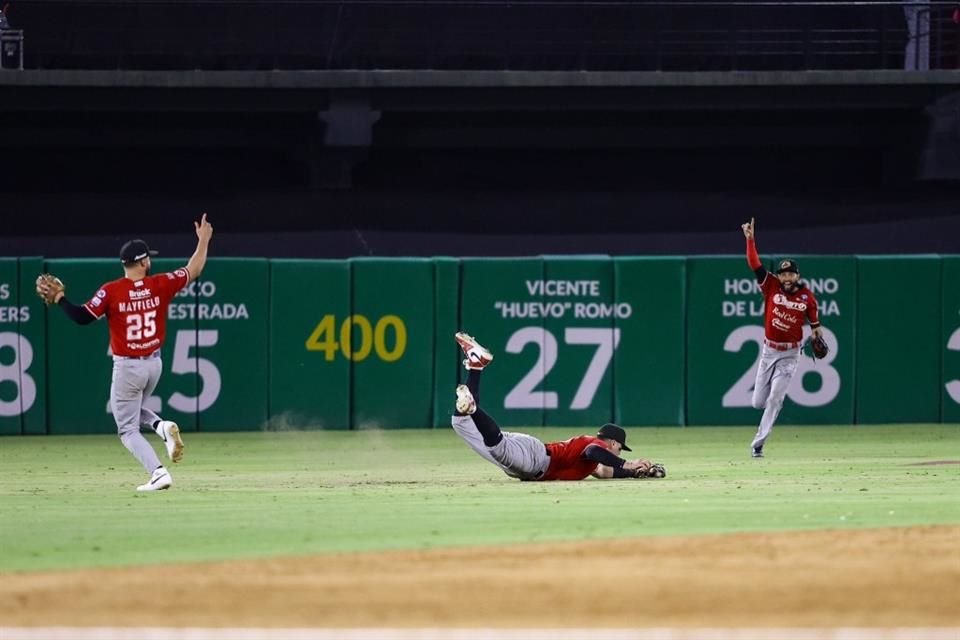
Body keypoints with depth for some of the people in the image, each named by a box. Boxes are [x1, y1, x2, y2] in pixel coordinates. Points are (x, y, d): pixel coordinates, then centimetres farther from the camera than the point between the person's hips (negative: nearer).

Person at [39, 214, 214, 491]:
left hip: (127, 367, -4)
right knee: (132, 411, 30)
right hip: (154, 364, 4)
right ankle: (163, 427, 0)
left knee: (128, 429, 5)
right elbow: (193, 271, 4)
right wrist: (203, 241, 16)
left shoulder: (111, 291, -15)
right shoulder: (160, 285, -7)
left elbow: (82, 317, -17)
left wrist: (59, 299, -4)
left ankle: (158, 473, -12)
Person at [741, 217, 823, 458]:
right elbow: (754, 264, -14)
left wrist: (817, 334, 0)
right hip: (769, 351, 2)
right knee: (758, 402, 6)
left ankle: (758, 444, -8)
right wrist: (750, 239, -22)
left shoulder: (807, 297, -6)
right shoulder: (771, 286, -6)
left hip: (790, 355, -2)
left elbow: (814, 320, 10)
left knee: (774, 400, -12)